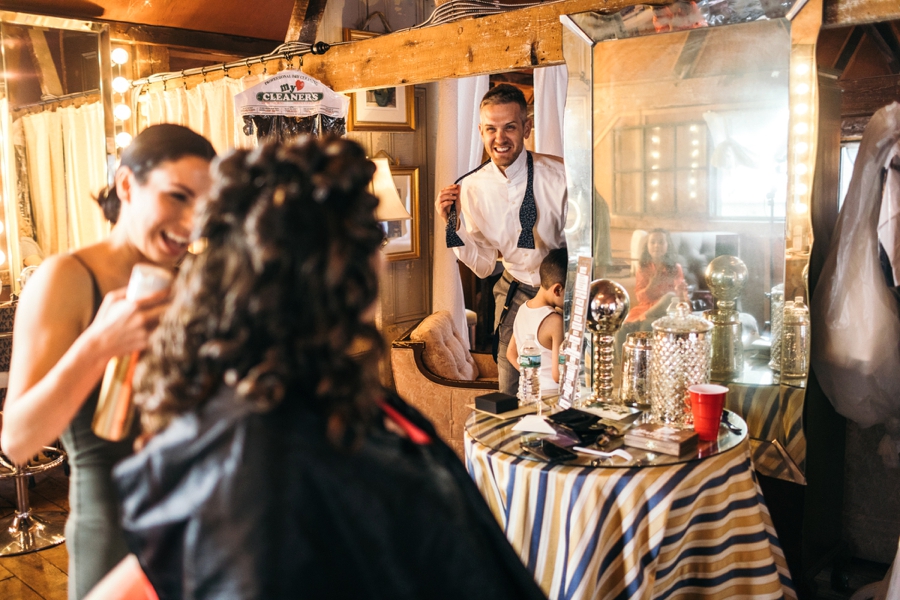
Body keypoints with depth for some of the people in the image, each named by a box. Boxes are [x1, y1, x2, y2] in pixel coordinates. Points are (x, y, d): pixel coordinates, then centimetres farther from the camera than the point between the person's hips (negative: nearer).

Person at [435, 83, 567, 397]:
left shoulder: (559, 175, -17)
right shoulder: (472, 188, -7)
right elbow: (484, 267, 0)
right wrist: (454, 225, -14)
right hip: (516, 293, 2)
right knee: (511, 397, 5)